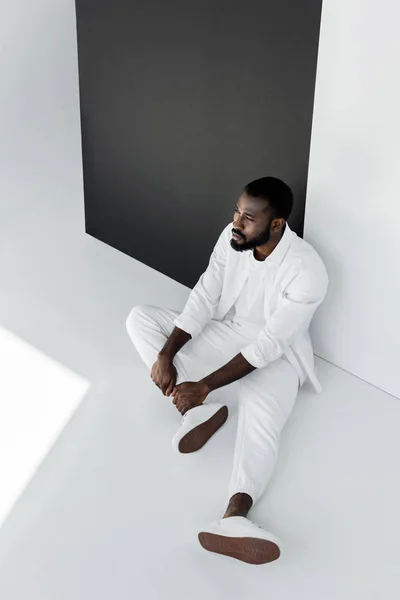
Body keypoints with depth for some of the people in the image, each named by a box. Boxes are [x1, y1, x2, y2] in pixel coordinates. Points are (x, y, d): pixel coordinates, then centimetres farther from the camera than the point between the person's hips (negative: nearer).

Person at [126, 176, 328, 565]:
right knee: (140, 317, -7)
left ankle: (234, 519, -62)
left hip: (274, 356, -6)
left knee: (261, 421, -37)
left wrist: (204, 387, -29)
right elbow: (204, 298, -6)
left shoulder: (306, 271, -28)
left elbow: (268, 345, -27)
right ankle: (197, 413, -24)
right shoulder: (231, 237, -10)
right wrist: (165, 354, -16)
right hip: (224, 333, 7)